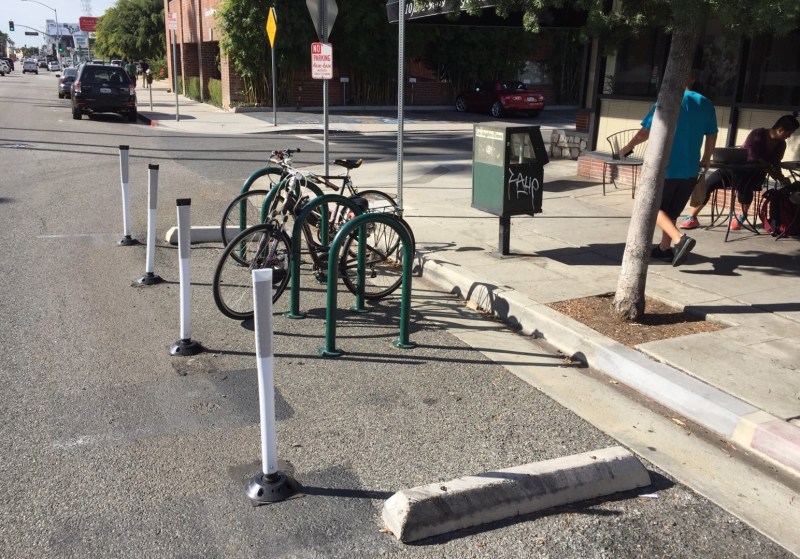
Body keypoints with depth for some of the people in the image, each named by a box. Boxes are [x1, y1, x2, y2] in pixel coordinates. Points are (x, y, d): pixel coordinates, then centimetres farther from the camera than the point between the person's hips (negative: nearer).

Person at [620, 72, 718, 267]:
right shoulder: (706, 105, 6)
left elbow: (645, 132, -7)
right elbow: (712, 137, 11)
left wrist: (628, 147, 10)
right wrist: (706, 160, 27)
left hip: (666, 167, -5)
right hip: (690, 170, 5)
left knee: (654, 208, 5)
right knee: (672, 210, 19)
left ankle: (680, 239, -15)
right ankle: (665, 248, 26)